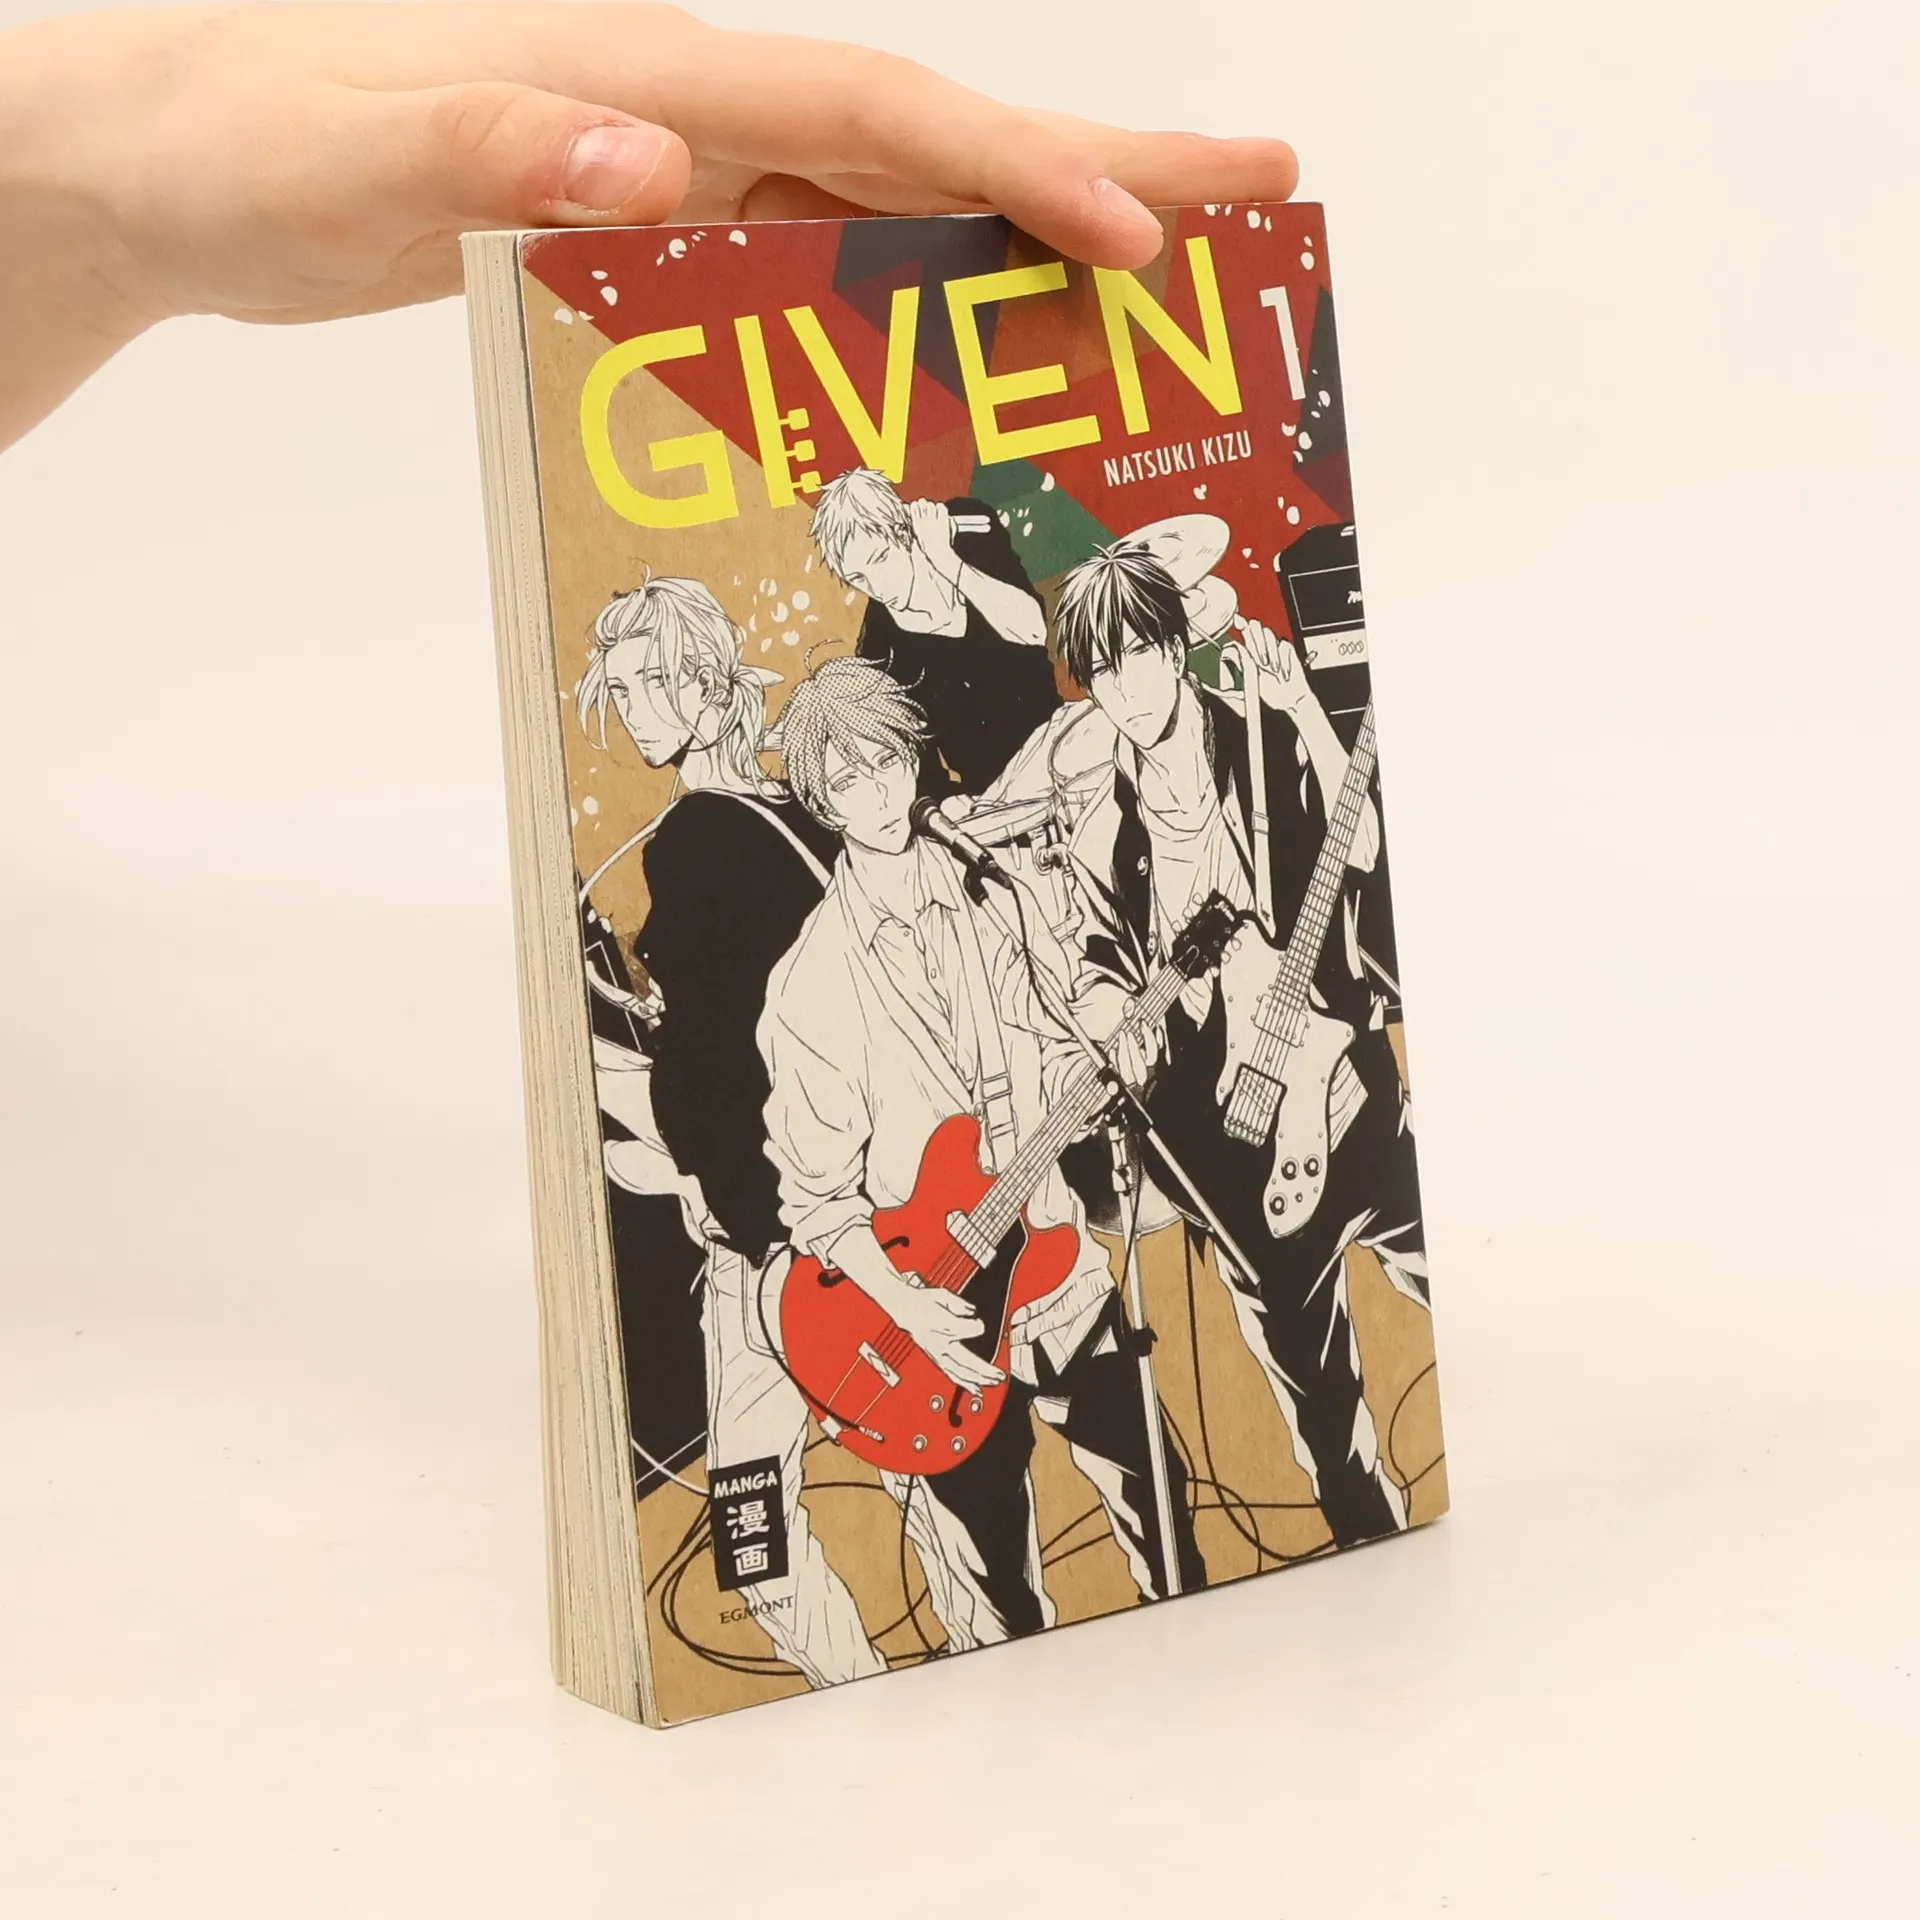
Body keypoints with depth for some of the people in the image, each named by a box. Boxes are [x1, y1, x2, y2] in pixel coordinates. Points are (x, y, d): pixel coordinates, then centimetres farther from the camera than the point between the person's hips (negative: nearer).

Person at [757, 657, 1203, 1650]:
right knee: (999, 1614, 6)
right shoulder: (812, 982, -11)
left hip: (1063, 1274, 4)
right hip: (941, 1324, -4)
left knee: (1155, 1507, 15)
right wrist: (904, 1305, -20)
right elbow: (817, 1197, -8)